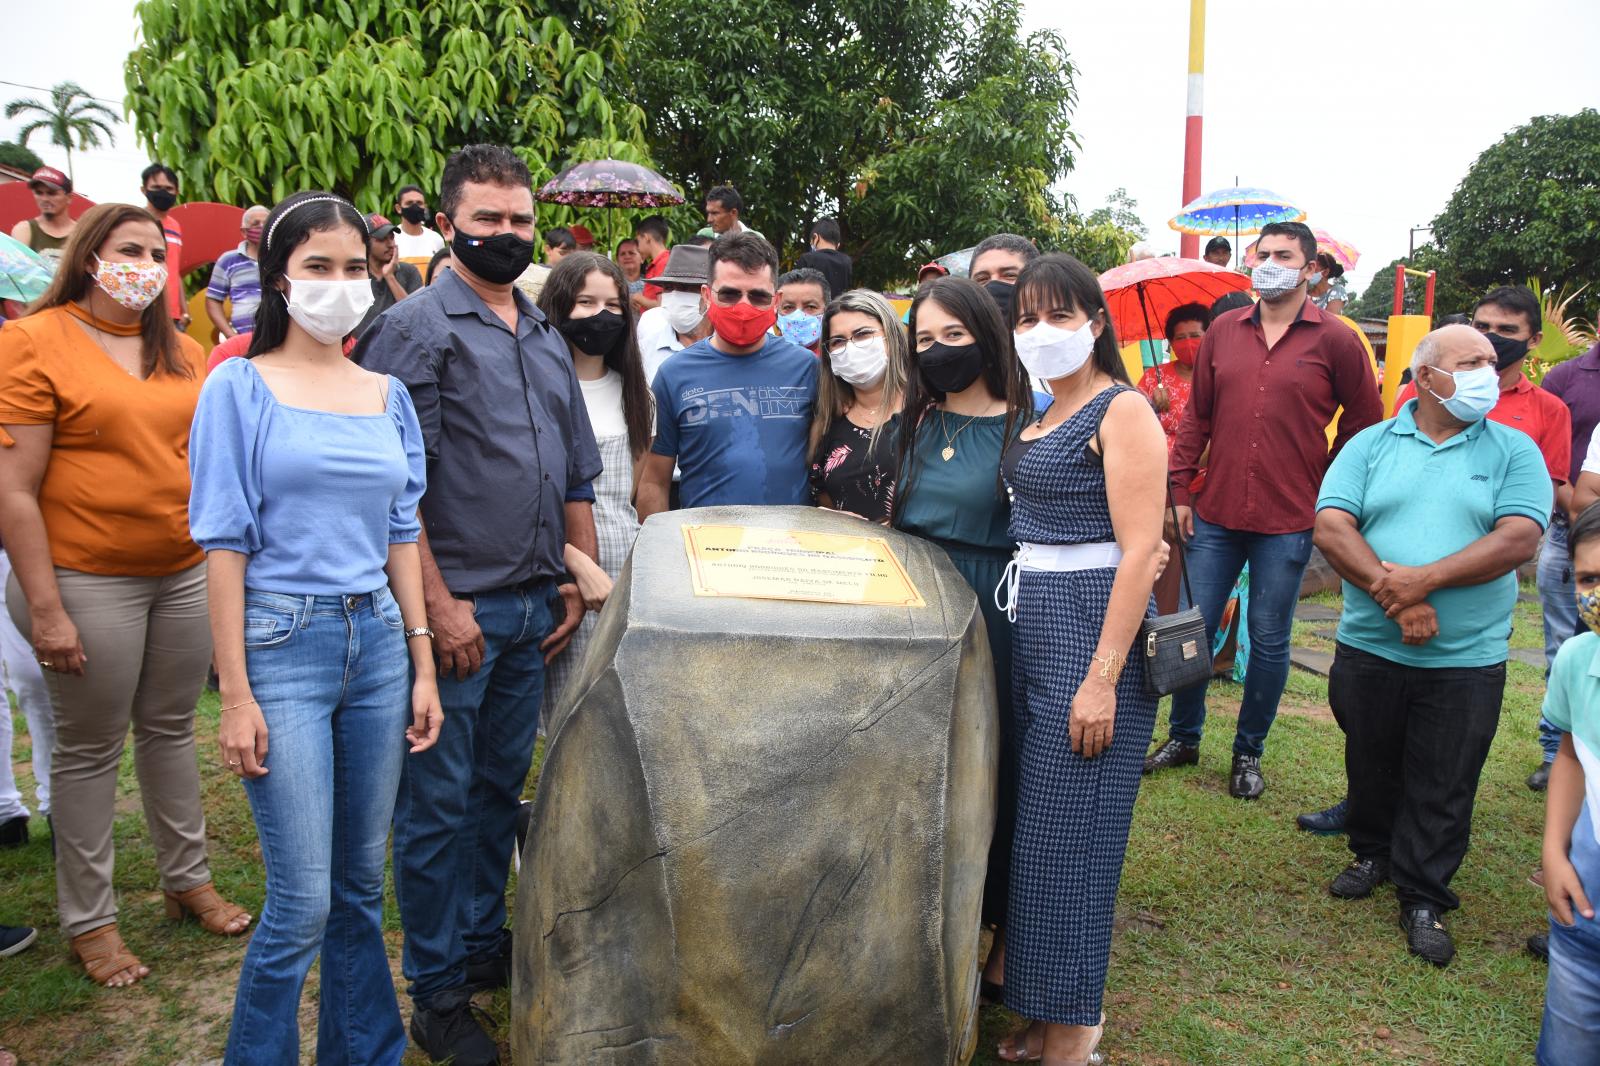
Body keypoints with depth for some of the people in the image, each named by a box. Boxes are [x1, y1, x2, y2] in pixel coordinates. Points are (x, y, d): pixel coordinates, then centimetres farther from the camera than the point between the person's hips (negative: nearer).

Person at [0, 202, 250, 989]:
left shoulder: (181, 352, 8)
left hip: (186, 575, 5)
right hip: (90, 581, -5)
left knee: (171, 729, 17)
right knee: (90, 751, 8)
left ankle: (188, 880, 33)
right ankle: (88, 920, 23)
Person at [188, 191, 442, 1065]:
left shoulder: (387, 395, 10)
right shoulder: (240, 386, -3)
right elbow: (225, 542, -7)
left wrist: (421, 665, 8)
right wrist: (235, 693, -11)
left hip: (377, 641, 4)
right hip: (283, 643, -4)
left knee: (361, 884, 13)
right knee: (301, 903, -3)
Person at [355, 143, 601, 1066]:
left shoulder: (548, 340, 15)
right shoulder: (414, 329, -7)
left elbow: (578, 476, 19)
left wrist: (582, 581, 11)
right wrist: (438, 604, -16)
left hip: (536, 608, 7)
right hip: (456, 608, -6)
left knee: (502, 786, 17)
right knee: (438, 801, 4)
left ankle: (485, 943, 34)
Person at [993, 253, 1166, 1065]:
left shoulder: (1122, 412, -9)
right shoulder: (1035, 418, 14)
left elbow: (1139, 552, -16)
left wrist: (1102, 678, -20)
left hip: (1090, 628, -8)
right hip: (1027, 629, 8)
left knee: (1069, 832, -1)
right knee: (1031, 823, 13)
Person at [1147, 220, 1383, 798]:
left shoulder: (1336, 340, -2)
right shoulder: (1224, 330, 7)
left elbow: (1364, 423, 4)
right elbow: (1197, 417, 8)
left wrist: (1328, 490, 2)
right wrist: (1180, 490, 4)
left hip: (1288, 522, -2)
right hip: (1215, 515, 3)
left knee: (1269, 641, 8)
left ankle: (1248, 753, 25)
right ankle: (1184, 737, 27)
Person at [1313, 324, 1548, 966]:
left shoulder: (1514, 452, 2)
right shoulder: (1371, 445, 3)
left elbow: (1519, 540, -11)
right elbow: (1330, 529, -9)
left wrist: (1424, 579, -20)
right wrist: (1396, 597, -19)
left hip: (1467, 659, -1)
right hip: (1369, 649, 1)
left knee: (1444, 787, 7)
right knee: (1370, 767, 17)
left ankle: (1425, 897, 23)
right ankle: (1373, 854, 40)